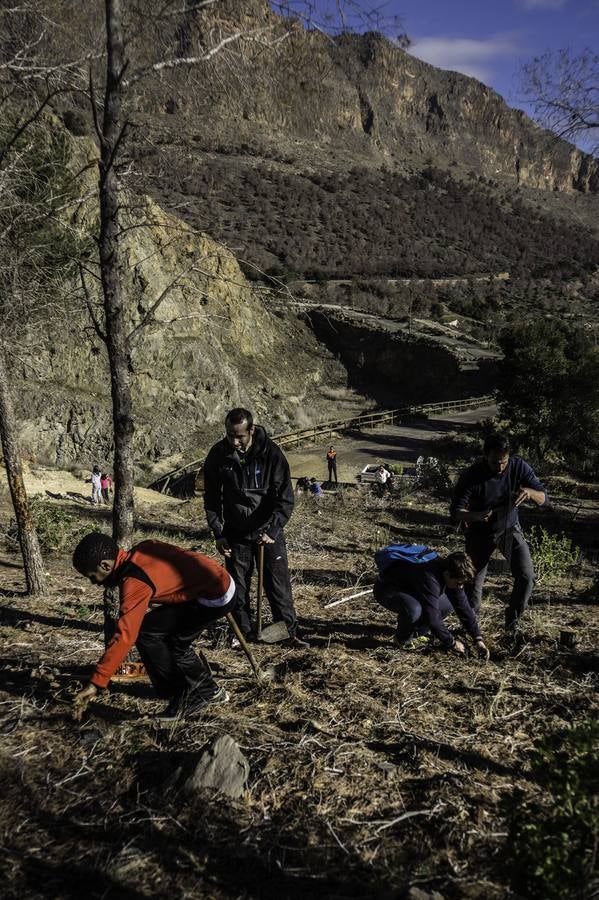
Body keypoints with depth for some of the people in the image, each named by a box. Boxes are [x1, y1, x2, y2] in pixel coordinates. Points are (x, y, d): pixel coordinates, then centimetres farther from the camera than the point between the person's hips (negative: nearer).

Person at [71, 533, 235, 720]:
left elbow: (125, 635, -22)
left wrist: (96, 682, -18)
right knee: (176, 642, 21)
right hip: (223, 581, 9)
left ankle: (184, 698, 4)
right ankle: (209, 691, 35)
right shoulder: (141, 550, 5)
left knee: (144, 633, -5)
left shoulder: (135, 582, -19)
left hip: (216, 598, -9)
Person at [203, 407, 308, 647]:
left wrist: (272, 530, -25)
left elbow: (285, 498, -15)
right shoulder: (218, 454, -9)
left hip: (268, 531, -2)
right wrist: (218, 534, -5)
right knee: (237, 588, 9)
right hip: (235, 533, 2)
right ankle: (244, 634, 24)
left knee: (279, 585, 4)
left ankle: (290, 633, 17)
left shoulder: (270, 453, -16)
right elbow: (211, 498, 0)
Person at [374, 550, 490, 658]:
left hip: (410, 589, 8)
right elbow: (433, 618, -34)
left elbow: (463, 607, -5)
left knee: (448, 604, -4)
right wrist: (452, 643, -22)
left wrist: (478, 639, -7)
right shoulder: (430, 579, -38)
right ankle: (403, 639, -8)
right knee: (413, 609, -38)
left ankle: (418, 632, 11)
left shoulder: (452, 576, -13)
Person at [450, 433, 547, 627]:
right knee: (474, 582, 2)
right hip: (479, 533, -1)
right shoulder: (471, 476, -25)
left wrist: (529, 492, -39)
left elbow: (543, 498, -15)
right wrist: (475, 516, -45)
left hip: (510, 529, 2)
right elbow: (455, 511, -23)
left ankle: (513, 616, 15)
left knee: (527, 576, -12)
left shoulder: (519, 467, -19)